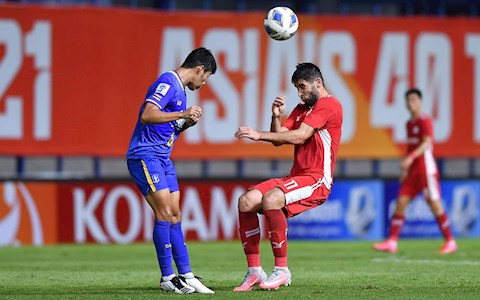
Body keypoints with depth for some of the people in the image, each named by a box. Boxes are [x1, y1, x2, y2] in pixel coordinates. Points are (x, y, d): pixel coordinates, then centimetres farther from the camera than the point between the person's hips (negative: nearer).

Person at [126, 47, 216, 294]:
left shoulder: (179, 88, 17)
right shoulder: (167, 84, -14)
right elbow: (147, 115, -26)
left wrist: (187, 123, 7)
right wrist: (182, 114, -27)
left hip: (162, 158, 10)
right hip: (145, 156, -10)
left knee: (174, 215, 7)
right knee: (164, 212, -13)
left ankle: (186, 276, 9)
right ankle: (167, 278, -8)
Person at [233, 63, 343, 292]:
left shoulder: (329, 105, -7)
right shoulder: (301, 109, 22)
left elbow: (299, 136, -17)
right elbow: (278, 140, 16)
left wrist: (259, 135, -17)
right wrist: (276, 117, -1)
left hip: (317, 180, -9)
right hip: (296, 176, 9)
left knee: (271, 200, -33)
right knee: (246, 202, -10)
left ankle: (281, 271, -23)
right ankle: (254, 271, -7)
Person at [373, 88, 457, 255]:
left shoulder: (425, 121, -9)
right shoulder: (409, 124, 16)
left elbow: (426, 143, -20)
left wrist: (411, 158, -32)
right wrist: (405, 169, 21)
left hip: (426, 169, -8)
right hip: (413, 170, 8)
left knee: (435, 204, -6)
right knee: (401, 202, -1)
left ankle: (450, 242, 3)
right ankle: (392, 242, -3)